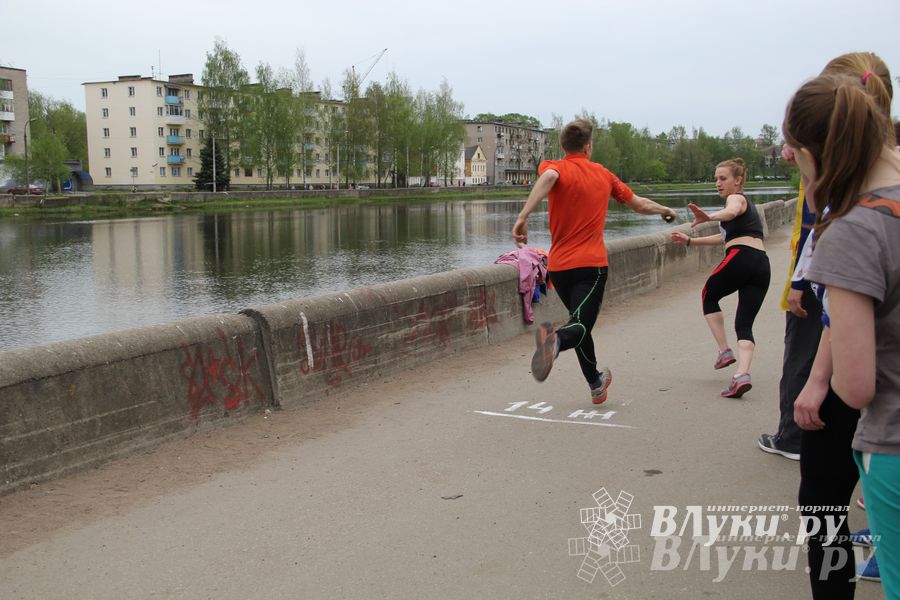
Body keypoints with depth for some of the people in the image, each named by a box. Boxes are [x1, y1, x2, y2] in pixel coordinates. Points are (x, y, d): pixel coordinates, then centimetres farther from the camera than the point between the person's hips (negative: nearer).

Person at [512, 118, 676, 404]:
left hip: (558, 265, 2)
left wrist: (523, 216, -34)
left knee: (580, 323, 20)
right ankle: (556, 340, -50)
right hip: (592, 264, -1)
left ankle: (596, 384, 36)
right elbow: (640, 205, 22)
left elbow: (548, 177, -24)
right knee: (581, 325, -14)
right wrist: (665, 210, 43)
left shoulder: (554, 167, 3)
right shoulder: (603, 174, 11)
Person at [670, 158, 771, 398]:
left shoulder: (736, 198, 5)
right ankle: (742, 374, -17)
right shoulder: (748, 204, 33)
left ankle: (725, 351, 12)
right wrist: (690, 241, 38)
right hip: (762, 264, 8)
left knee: (709, 296, 20)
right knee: (745, 325, 4)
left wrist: (709, 217, -43)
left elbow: (731, 212, -22)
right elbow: (727, 237, 39)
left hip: (740, 257, -8)